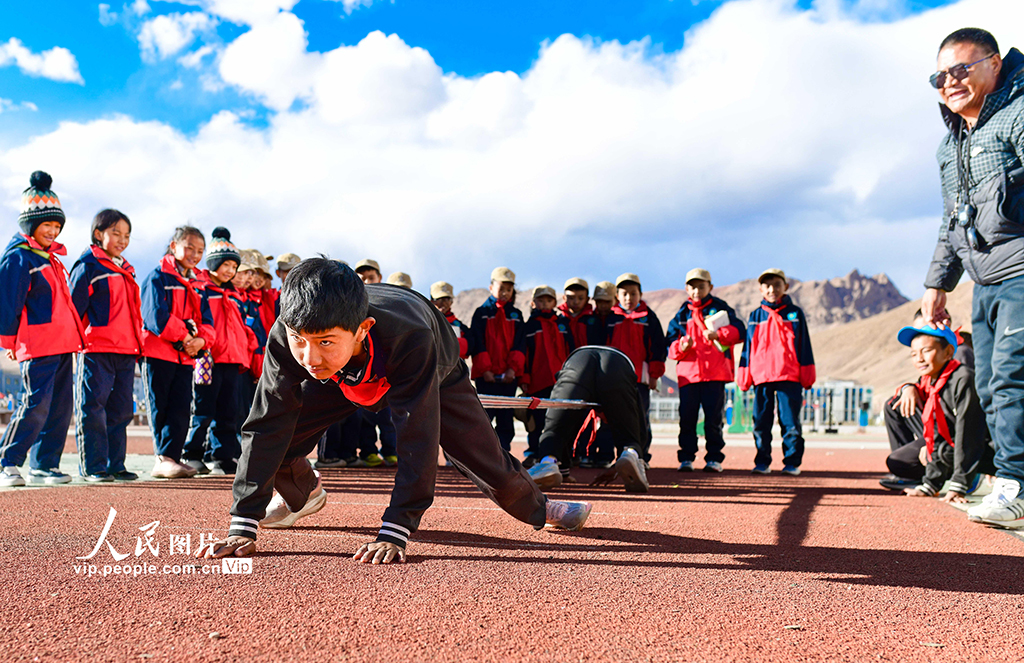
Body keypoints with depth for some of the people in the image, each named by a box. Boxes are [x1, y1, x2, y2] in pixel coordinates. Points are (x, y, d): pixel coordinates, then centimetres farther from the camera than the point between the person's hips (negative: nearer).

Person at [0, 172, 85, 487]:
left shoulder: (51, 258, 20)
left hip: (63, 345, 9)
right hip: (37, 347, -8)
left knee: (60, 407, 8)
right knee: (36, 405, -11)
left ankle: (45, 465, 15)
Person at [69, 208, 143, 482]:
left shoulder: (126, 270, 20)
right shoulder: (88, 267, -3)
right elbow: (73, 309, -7)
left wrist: (137, 345, 20)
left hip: (126, 352, 7)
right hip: (96, 349, -7)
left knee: (121, 410, 9)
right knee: (92, 409, -4)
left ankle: (115, 464, 16)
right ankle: (92, 467, 1)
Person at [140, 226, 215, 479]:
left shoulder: (196, 286, 19)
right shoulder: (158, 277, -1)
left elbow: (206, 322, 11)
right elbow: (156, 315, -14)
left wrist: (200, 340, -10)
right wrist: (184, 337, -16)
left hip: (186, 356, 6)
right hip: (157, 353, -6)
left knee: (181, 409, 2)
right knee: (160, 408, -2)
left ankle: (170, 457, 5)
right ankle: (164, 459, 1)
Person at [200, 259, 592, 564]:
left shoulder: (409, 339, -49)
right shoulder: (286, 339, -39)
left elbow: (418, 440, -48)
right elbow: (265, 428, -35)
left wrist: (393, 533, -52)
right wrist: (243, 526, -41)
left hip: (434, 373, -2)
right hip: (345, 379, 3)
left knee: (485, 461, -4)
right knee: (280, 435, -13)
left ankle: (538, 507, 31)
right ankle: (303, 496, 24)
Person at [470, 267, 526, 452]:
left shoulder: (516, 315, 13)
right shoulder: (482, 312, 5)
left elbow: (519, 344, 7)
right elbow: (477, 343, -2)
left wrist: (513, 368, -7)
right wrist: (485, 369, -11)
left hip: (509, 375, 3)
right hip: (486, 375, -3)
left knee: (506, 418, 4)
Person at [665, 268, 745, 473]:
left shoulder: (720, 308, 10)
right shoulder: (681, 314, 15)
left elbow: (739, 331, 1)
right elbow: (669, 343, 10)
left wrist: (719, 334, -15)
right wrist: (681, 346, -12)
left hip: (715, 373, -2)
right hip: (688, 373, 2)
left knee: (714, 418, 0)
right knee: (687, 417, -1)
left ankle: (714, 458, 7)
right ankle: (686, 458, 6)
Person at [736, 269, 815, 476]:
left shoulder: (795, 313, 7)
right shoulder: (755, 316, 11)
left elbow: (804, 345, 7)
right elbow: (748, 347, 12)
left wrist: (807, 375, 2)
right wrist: (744, 376, 6)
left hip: (790, 376, -1)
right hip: (761, 376, 2)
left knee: (790, 422, 0)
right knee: (761, 422, 3)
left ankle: (792, 463, 7)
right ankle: (762, 462, 11)